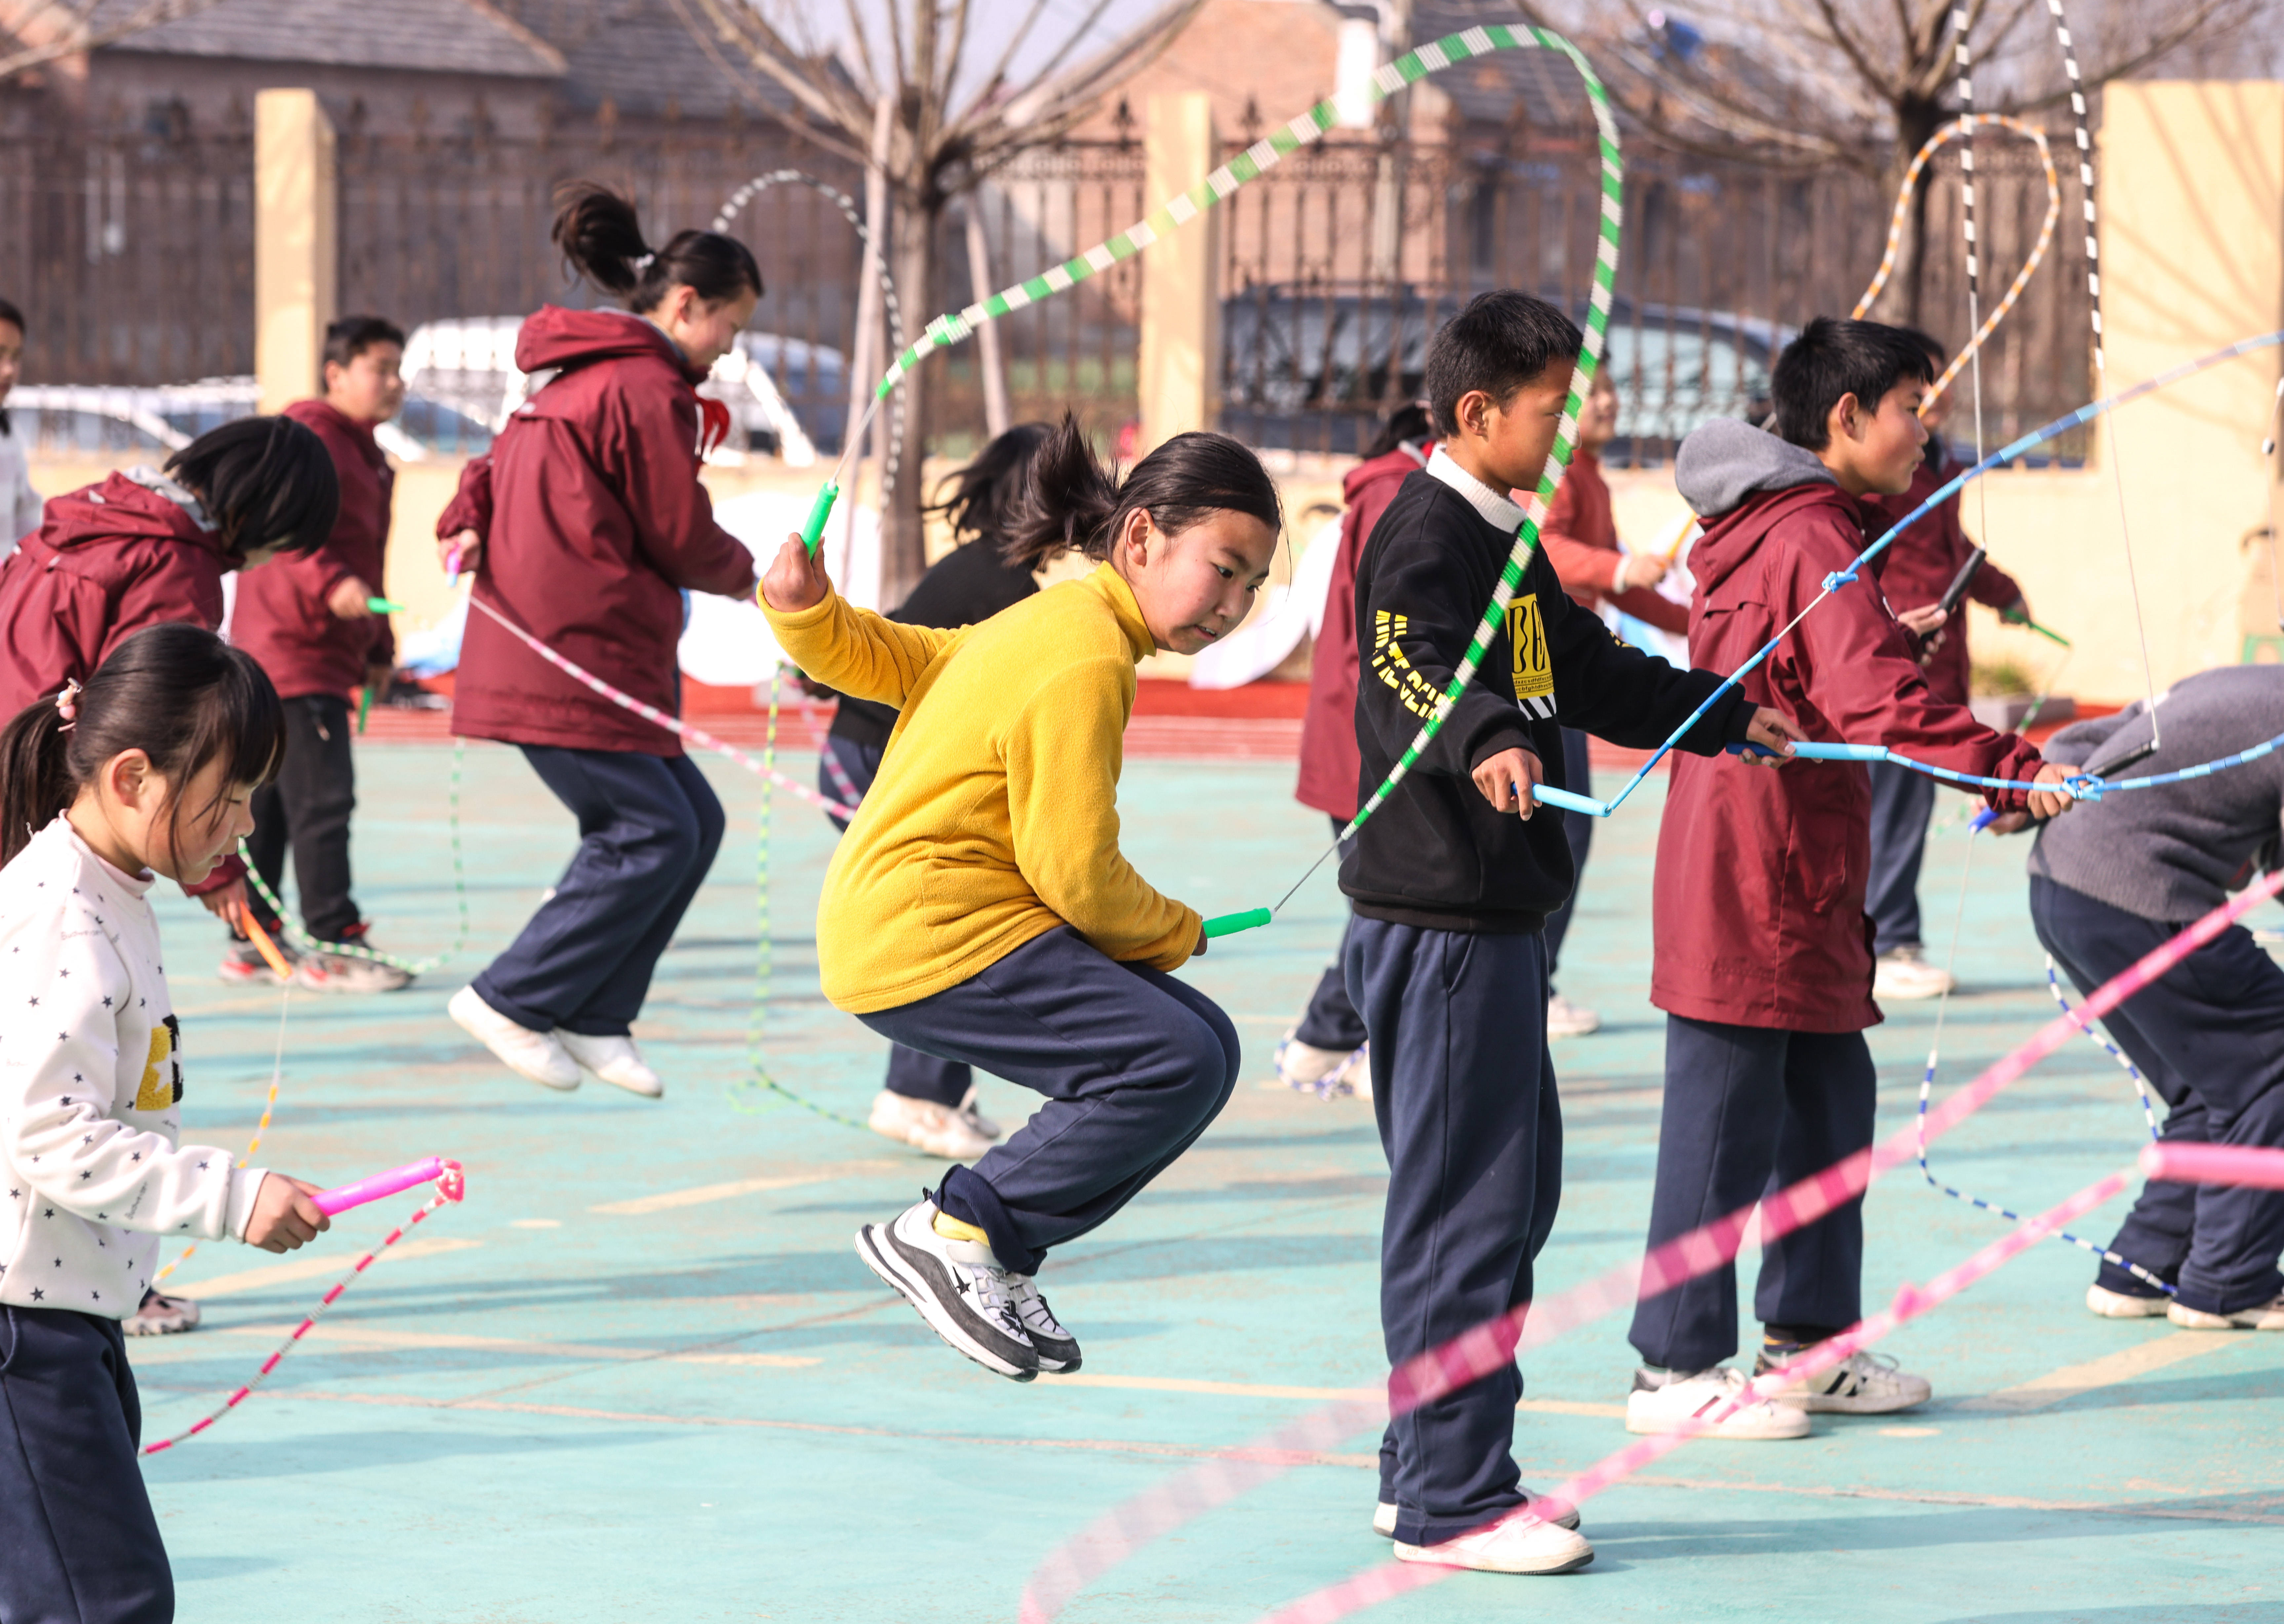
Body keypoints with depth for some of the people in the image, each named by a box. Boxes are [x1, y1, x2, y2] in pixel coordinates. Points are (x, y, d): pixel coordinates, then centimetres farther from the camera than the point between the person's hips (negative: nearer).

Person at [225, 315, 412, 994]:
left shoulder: (366, 455, 21)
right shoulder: (310, 435, -10)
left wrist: (378, 648, 24)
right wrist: (330, 583, -33)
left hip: (326, 653, 10)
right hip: (293, 649, -10)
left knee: (270, 801, 13)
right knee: (323, 798, -10)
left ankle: (252, 943, 18)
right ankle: (334, 944, -8)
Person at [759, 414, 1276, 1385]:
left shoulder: (1049, 624, 18)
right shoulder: (1086, 662, -16)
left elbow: (882, 661, 23)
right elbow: (1076, 876, -18)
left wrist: (805, 611, 2)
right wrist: (1176, 935, 1)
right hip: (931, 941, -11)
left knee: (1202, 1048, 7)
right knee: (1181, 1060, -20)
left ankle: (998, 1260, 10)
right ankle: (957, 1229, -11)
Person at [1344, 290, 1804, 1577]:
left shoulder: (1507, 541, 19)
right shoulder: (1427, 531, -13)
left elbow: (1594, 675, 33)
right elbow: (1411, 664, -33)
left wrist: (1725, 716, 42)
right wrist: (1485, 739, -52)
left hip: (1497, 914, 11)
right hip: (1439, 919, -11)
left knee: (1517, 1186, 15)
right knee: (1467, 1200, -8)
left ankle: (1427, 1470, 23)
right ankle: (1453, 1499, -5)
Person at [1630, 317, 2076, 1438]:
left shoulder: (1762, 526, 15)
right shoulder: (1813, 537, -17)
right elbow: (1877, 702, -28)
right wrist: (2012, 770, -34)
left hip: (1792, 879, 10)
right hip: (1761, 872, -10)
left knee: (1829, 1099, 17)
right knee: (1724, 1125, -4)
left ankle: (1806, 1339, 26)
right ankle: (1676, 1368, 2)